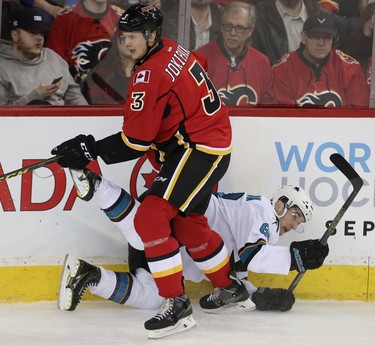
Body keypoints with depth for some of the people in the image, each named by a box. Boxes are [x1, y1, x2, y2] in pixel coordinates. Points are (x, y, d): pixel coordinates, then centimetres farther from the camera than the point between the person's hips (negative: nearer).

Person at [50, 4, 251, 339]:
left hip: (200, 150, -11)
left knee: (151, 218, -17)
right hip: (211, 139, 11)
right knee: (187, 223, 23)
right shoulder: (172, 50, 5)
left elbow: (136, 141, -20)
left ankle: (176, 304, -17)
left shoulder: (150, 75, -21)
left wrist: (90, 150, -15)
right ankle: (230, 289, 38)